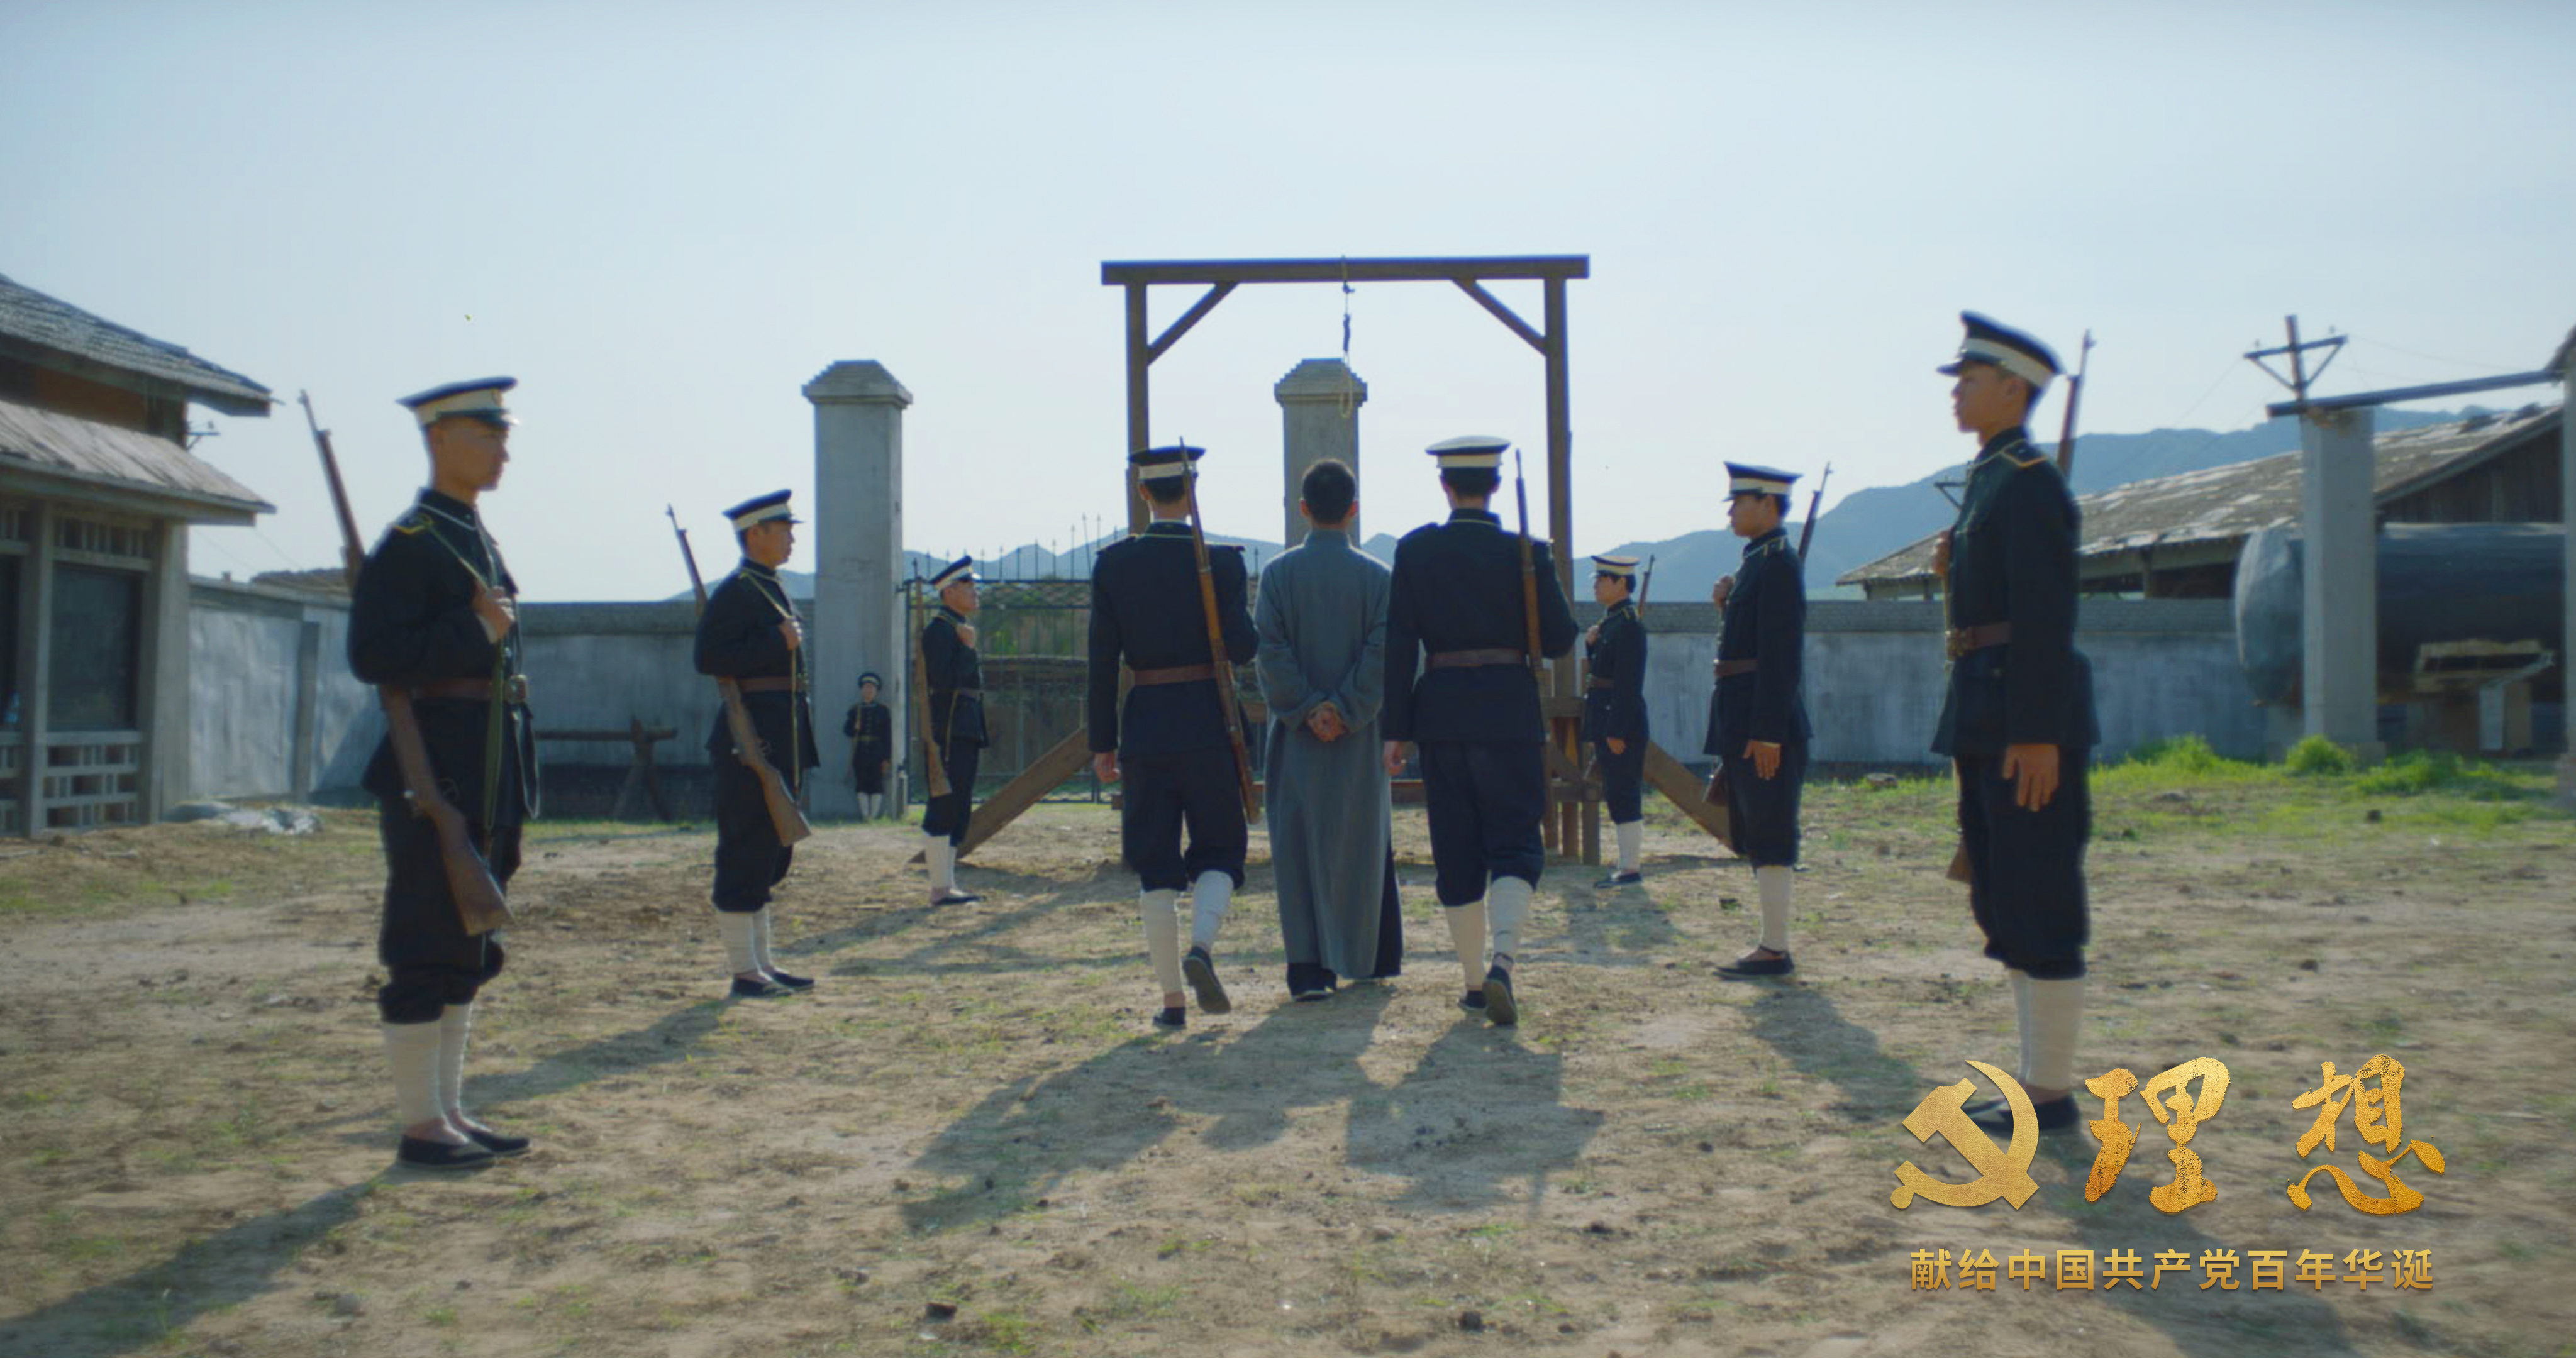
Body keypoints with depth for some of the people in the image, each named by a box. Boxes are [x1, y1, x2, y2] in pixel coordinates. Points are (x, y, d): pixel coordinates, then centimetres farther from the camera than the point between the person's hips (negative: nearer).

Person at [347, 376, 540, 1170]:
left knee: (469, 949, 13)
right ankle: (420, 1125, 7)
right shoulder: (410, 544, -10)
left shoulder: (478, 540, 17)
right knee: (426, 954, -2)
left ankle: (450, 1111, 23)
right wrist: (475, 630, -19)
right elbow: (374, 657, -19)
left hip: (489, 776, 9)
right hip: (437, 775, -9)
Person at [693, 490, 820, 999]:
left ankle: (763, 964, 22)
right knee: (746, 855, -4)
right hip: (753, 739, -10)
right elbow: (710, 658, -21)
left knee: (770, 855, 14)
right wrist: (778, 642, -21)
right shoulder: (736, 591, -11)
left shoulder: (772, 590, 18)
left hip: (780, 740, 10)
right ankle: (745, 971, 2)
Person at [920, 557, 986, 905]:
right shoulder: (939, 628, -10)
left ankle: (947, 885, 16)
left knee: (957, 810, 11)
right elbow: (945, 682, -20)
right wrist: (968, 648, -18)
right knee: (945, 808, -8)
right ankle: (941, 888, -6)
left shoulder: (960, 628, 22)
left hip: (965, 733, 11)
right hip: (951, 731, -11)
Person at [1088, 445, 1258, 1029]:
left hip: (1145, 725, 2)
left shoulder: (1113, 563, 0)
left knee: (1155, 863, 7)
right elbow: (1241, 647, -9)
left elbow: (1102, 658, 0)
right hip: (1207, 722, -1)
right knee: (1220, 849, 12)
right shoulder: (1219, 559, -6)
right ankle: (1202, 948, -15)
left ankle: (1171, 1000, 7)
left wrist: (1103, 742, 5)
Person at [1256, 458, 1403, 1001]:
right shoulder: (1377, 576, -2)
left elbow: (1270, 651, -9)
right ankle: (1372, 958, 25)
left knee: (1299, 849, 3)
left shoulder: (1279, 572, -2)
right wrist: (1344, 710, -10)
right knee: (1363, 844, 14)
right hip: (1359, 738, 1)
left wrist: (1305, 710, -8)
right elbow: (1382, 652, -9)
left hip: (1296, 736, -1)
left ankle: (1310, 969, -2)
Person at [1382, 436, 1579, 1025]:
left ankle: (1475, 983, 16)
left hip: (1441, 713, 2)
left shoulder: (1415, 551, -1)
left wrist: (1395, 729, 0)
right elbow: (1560, 639, -3)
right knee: (1515, 843, 3)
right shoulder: (1524, 552, -4)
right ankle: (1503, 960, -19)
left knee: (1456, 853, 11)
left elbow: (1399, 644, -3)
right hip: (1509, 711, -2)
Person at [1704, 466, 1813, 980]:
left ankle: (1775, 951, -1)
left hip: (1765, 716, -10)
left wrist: (1767, 732, -23)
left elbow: (1782, 654, -20)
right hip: (1742, 717, 10)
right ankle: (1772, 943, 21)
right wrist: (1728, 604, 7)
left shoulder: (1777, 562, -13)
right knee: (1757, 835, 14)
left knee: (1770, 835, -6)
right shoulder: (1757, 561, 17)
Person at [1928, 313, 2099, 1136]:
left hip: (2026, 716, -10)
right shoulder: (1990, 480, 18)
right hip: (1986, 717, 10)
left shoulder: (2028, 482, -12)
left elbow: (2046, 614, -19)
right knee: (2003, 906, 15)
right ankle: (2038, 1074, 24)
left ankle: (2051, 1093, 5)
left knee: (2040, 909, -4)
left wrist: (2037, 734, -22)